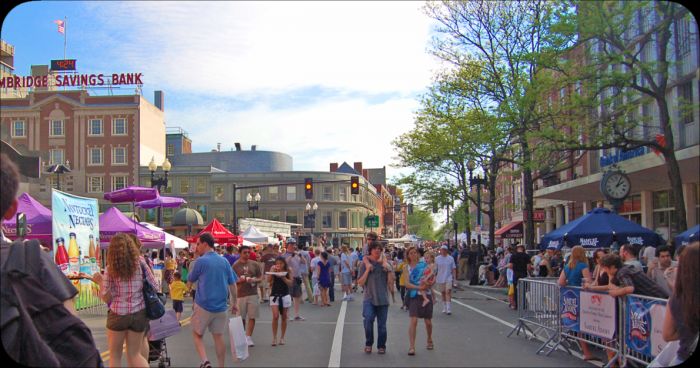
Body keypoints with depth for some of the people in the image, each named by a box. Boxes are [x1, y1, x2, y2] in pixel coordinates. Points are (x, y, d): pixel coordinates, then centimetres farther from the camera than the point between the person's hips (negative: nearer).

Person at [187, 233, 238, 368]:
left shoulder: (201, 261, -9)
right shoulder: (224, 261, 5)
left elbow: (190, 282, 2)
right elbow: (232, 284, 8)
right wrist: (234, 303, 16)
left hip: (203, 305, -4)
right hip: (221, 306, 4)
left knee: (197, 334, 10)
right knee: (218, 337, 11)